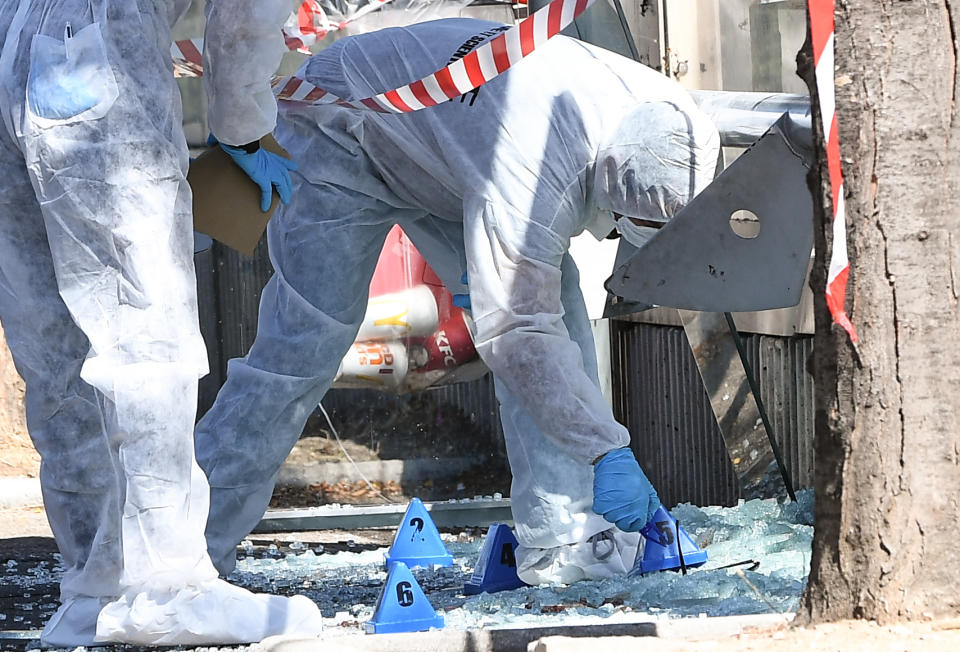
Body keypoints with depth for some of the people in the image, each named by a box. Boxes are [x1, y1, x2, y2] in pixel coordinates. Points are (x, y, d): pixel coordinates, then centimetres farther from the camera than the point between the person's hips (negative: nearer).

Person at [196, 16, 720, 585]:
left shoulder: (666, 114, -19)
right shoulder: (528, 177, -44)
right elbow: (517, 335, -39)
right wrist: (607, 452, -38)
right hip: (340, 138, -7)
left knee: (557, 304, -9)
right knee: (305, 340, -14)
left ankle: (561, 539, -10)